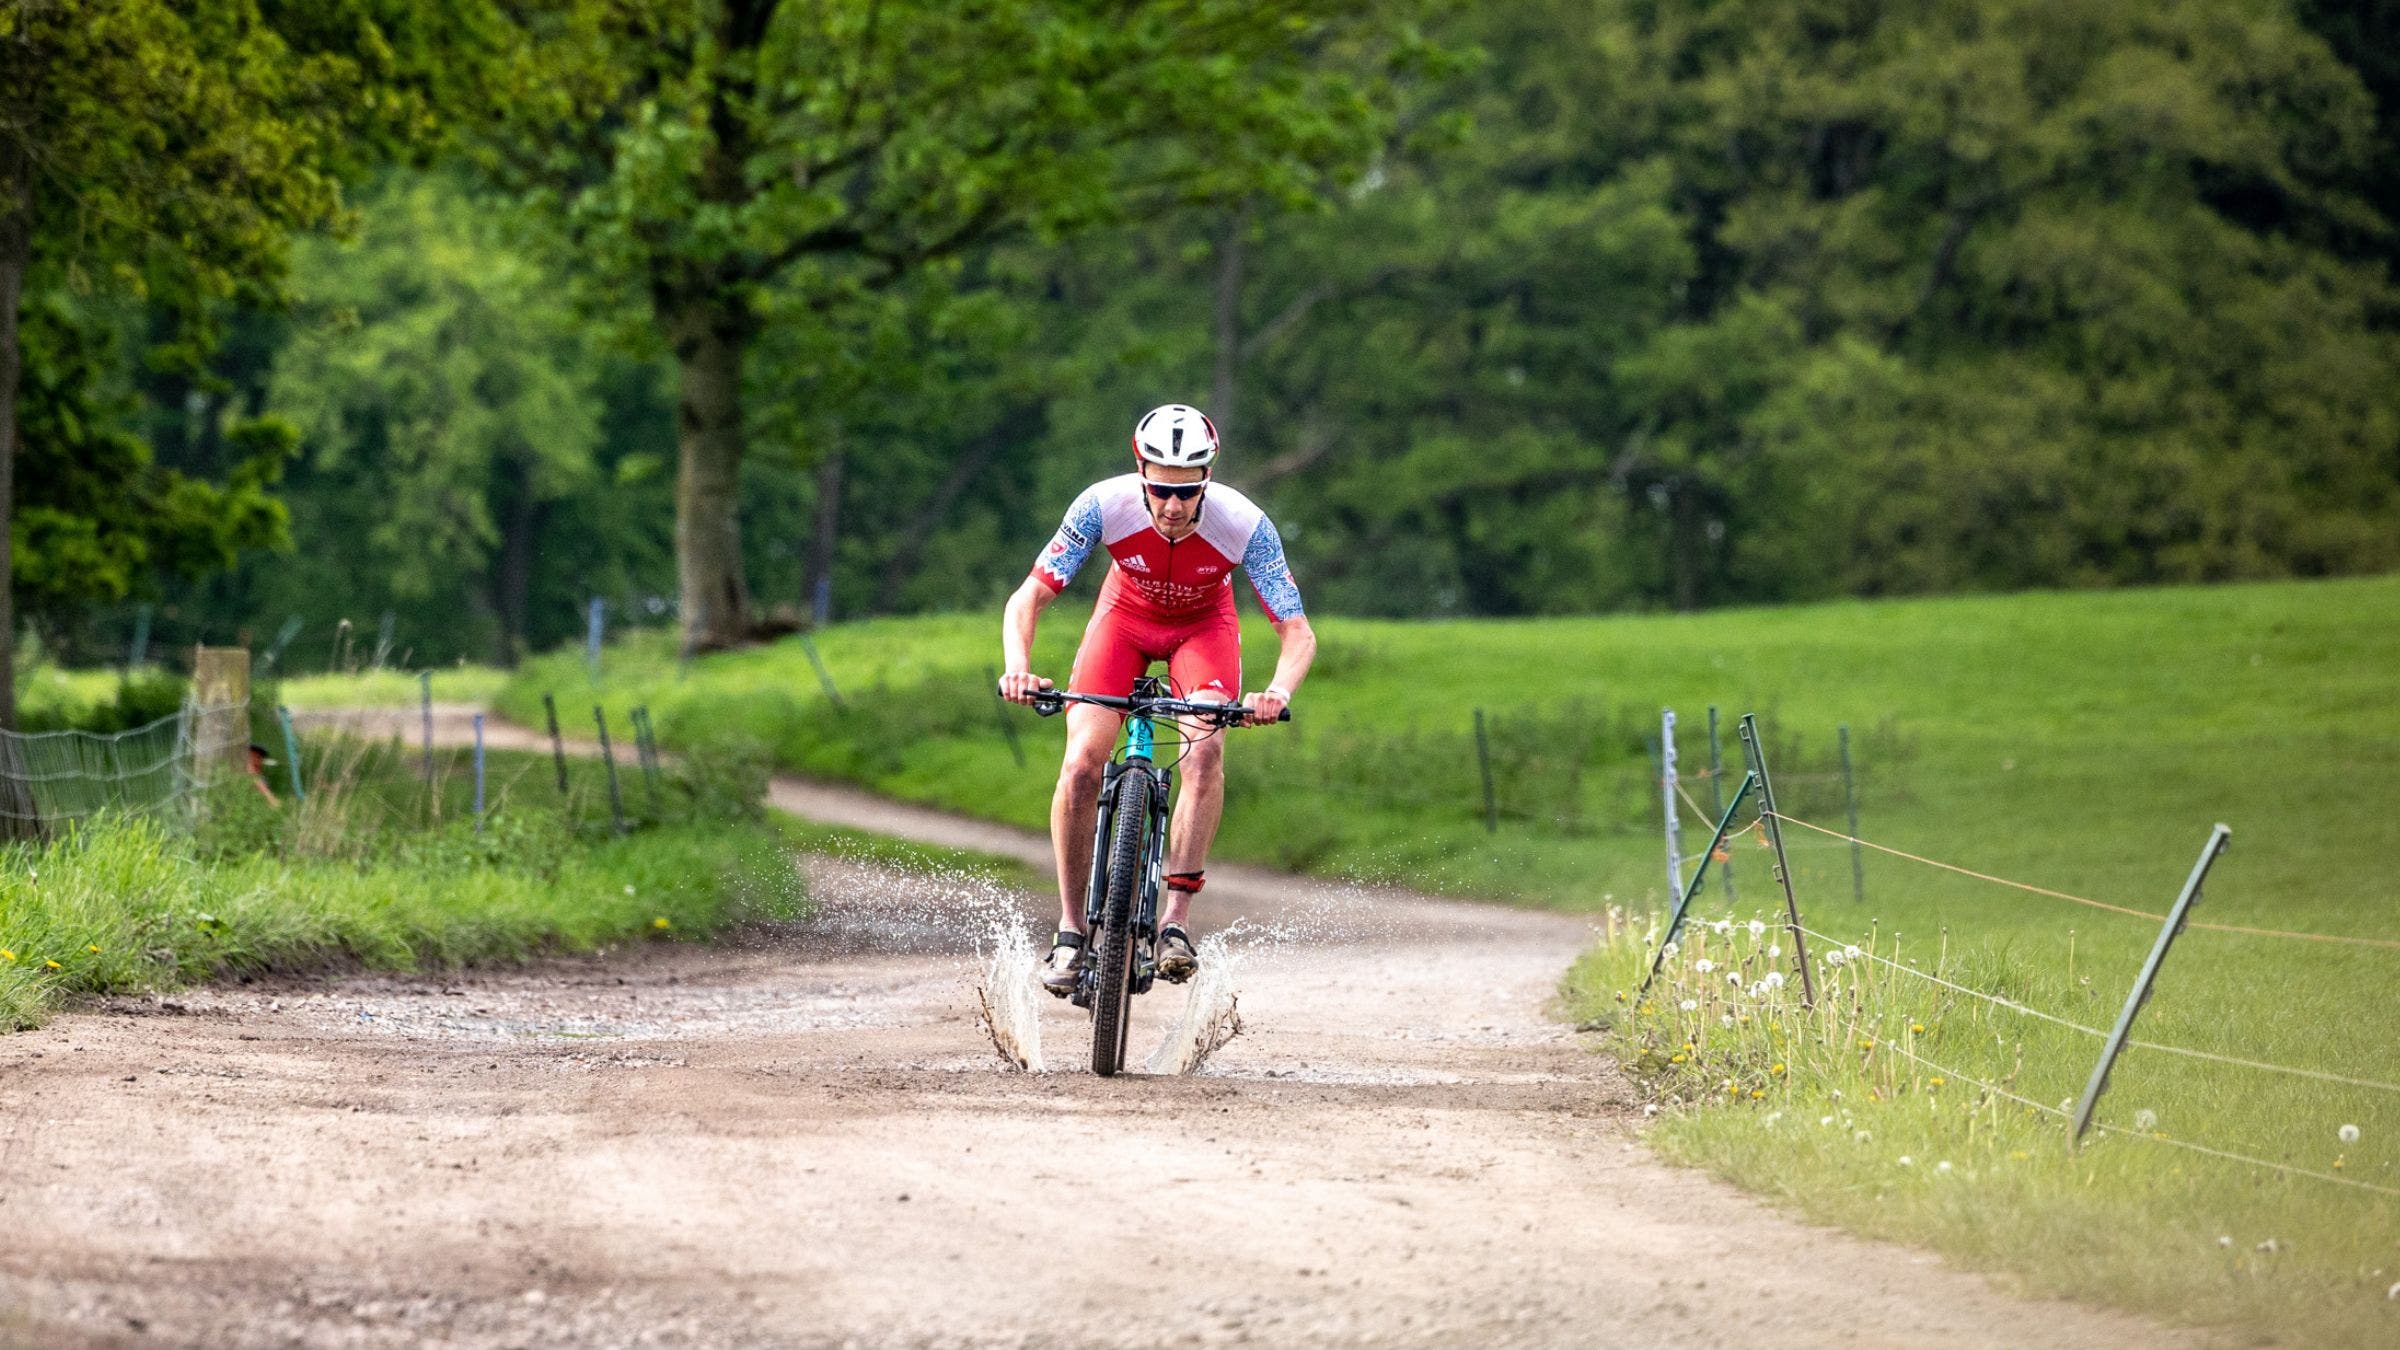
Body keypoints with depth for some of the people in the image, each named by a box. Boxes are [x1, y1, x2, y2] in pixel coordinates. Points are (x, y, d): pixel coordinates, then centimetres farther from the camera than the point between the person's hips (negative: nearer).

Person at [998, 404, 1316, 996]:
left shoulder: (1244, 524, -33)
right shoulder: (1104, 505, -33)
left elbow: (1298, 631, -30)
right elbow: (1027, 598, -28)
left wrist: (1278, 692, -51)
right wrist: (1017, 668, -48)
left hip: (1202, 623, -1)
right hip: (1126, 614, 1)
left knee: (1205, 750, -28)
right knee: (1081, 765, -18)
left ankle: (1175, 921, -23)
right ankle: (1070, 932, -5)